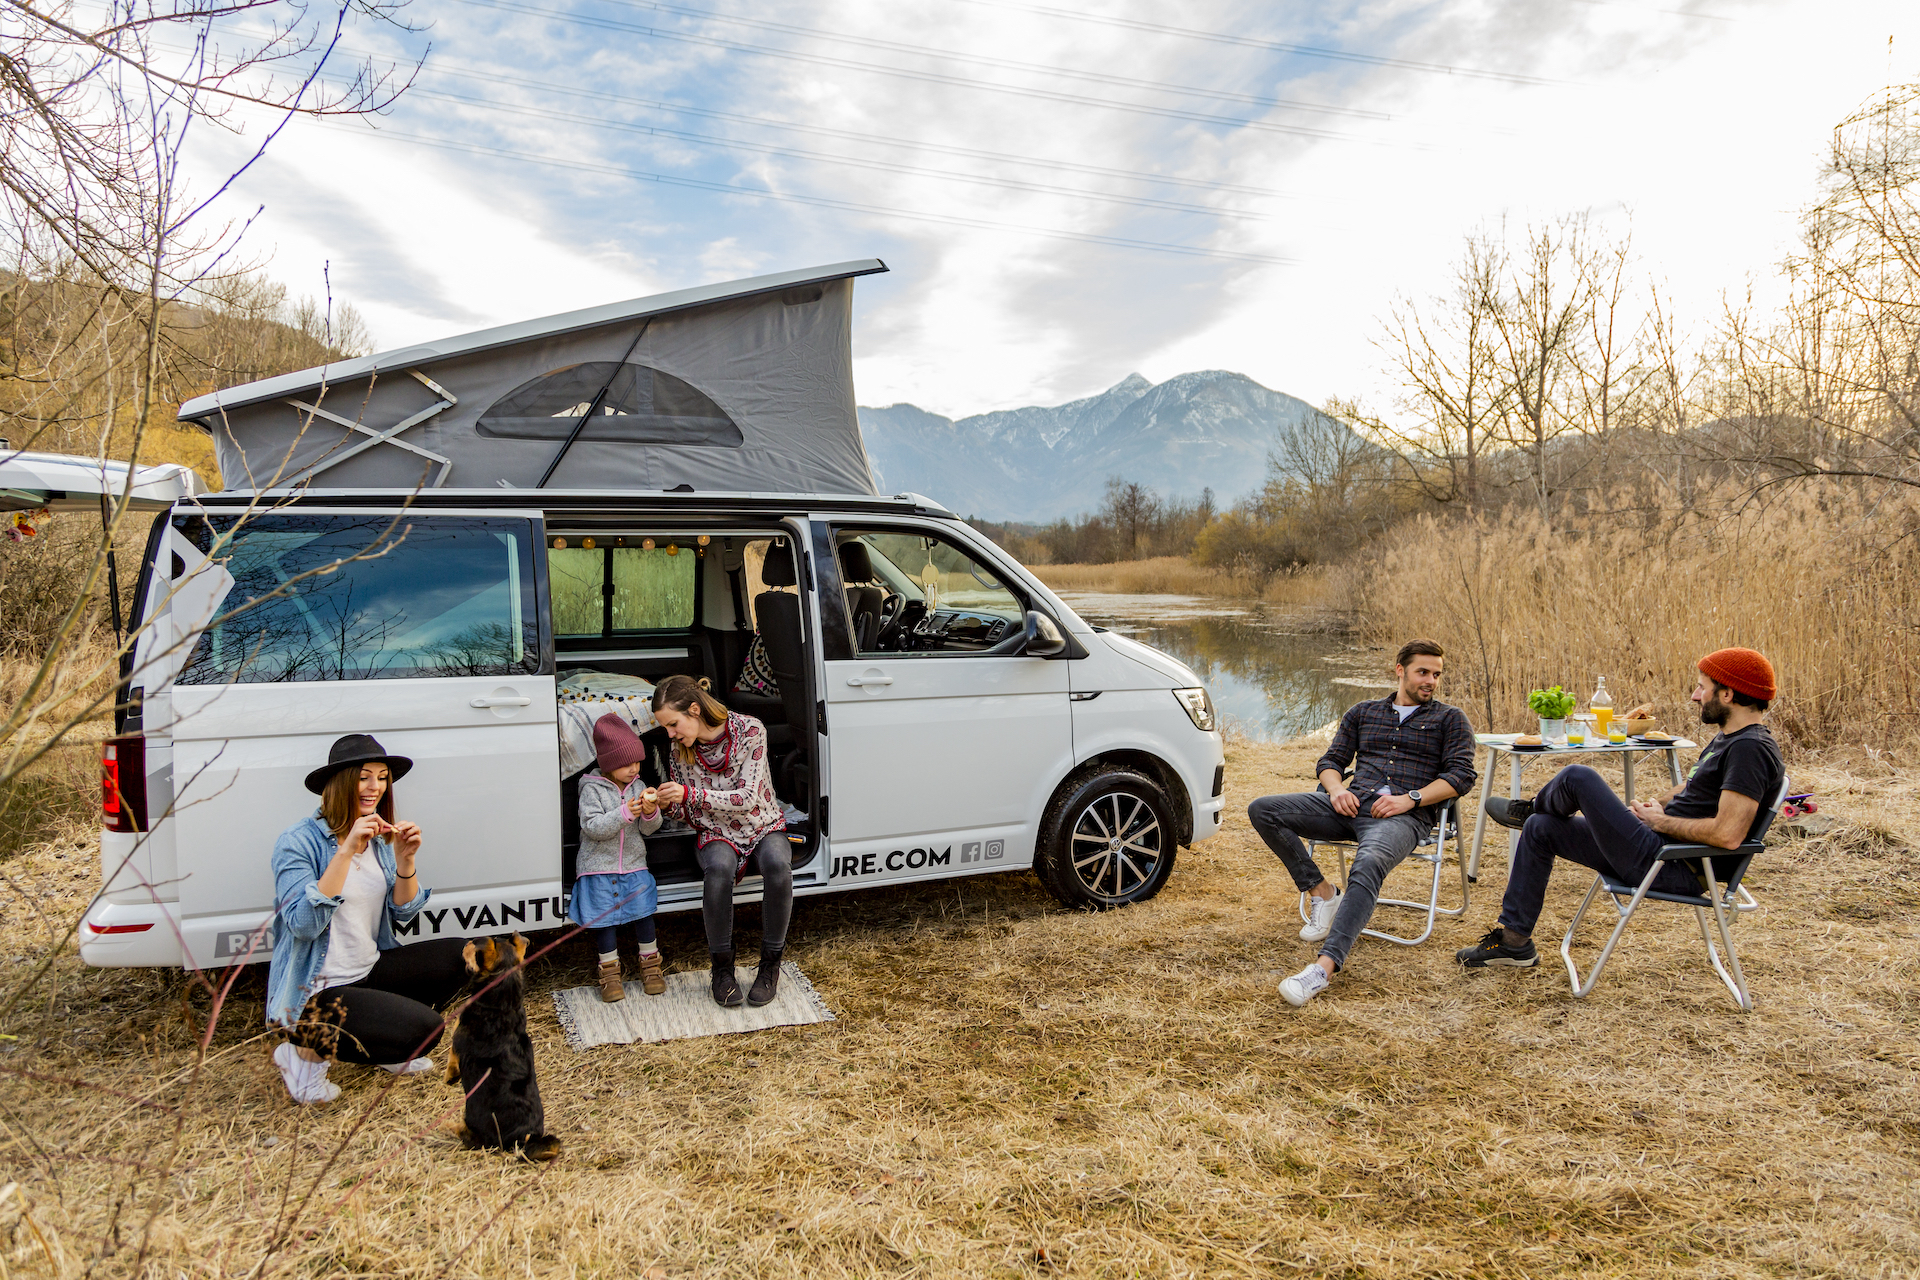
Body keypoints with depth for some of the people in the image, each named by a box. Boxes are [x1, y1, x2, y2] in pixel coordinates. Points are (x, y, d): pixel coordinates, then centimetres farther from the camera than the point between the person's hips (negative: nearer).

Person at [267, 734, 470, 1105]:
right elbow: (303, 925, -26)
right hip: (315, 992, -7)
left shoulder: (380, 839, 6)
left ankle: (385, 1036, 9)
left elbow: (403, 913, 4)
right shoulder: (298, 843, -15)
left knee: (459, 956, -8)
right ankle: (305, 1049, -1)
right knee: (426, 1028, -22)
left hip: (370, 972, 8)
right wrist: (346, 852, -31)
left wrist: (405, 859, -13)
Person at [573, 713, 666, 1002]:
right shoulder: (592, 789, -8)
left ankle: (650, 963, 18)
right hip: (599, 867, -3)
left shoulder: (638, 787, 4)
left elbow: (648, 830, 3)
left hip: (634, 864, 3)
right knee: (605, 918, 2)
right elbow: (592, 827, -19)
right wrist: (625, 813, -29)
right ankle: (610, 970, 20)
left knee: (644, 911, -1)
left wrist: (651, 813, -19)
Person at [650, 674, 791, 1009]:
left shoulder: (750, 730, -15)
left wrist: (690, 794, -28)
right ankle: (722, 967, -16)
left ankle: (770, 964, -18)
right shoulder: (681, 750, -2)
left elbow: (748, 798, -20)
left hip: (765, 828, -1)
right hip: (717, 834, 2)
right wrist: (666, 804, -17)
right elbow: (690, 816, 5)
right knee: (719, 869, -35)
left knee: (778, 866, -36)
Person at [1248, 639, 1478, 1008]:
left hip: (1404, 815, -4)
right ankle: (1321, 892, -7)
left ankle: (1325, 965, -48)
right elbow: (1330, 761, 22)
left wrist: (1409, 798, -10)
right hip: (1351, 805, 4)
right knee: (1262, 810, -17)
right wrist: (1337, 789, -2)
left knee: (1368, 864, -39)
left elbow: (1461, 775, 5)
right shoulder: (1362, 712, 26)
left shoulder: (1450, 719, 18)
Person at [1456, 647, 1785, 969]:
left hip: (1674, 869, -11)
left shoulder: (1751, 748, -18)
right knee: (1539, 829, 11)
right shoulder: (1727, 739, 14)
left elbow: (1728, 834, -29)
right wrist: (1655, 806, 11)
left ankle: (1530, 809, 25)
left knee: (1576, 777, -15)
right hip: (1661, 849, 11)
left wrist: (1662, 821, -15)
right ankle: (1513, 940, 16)